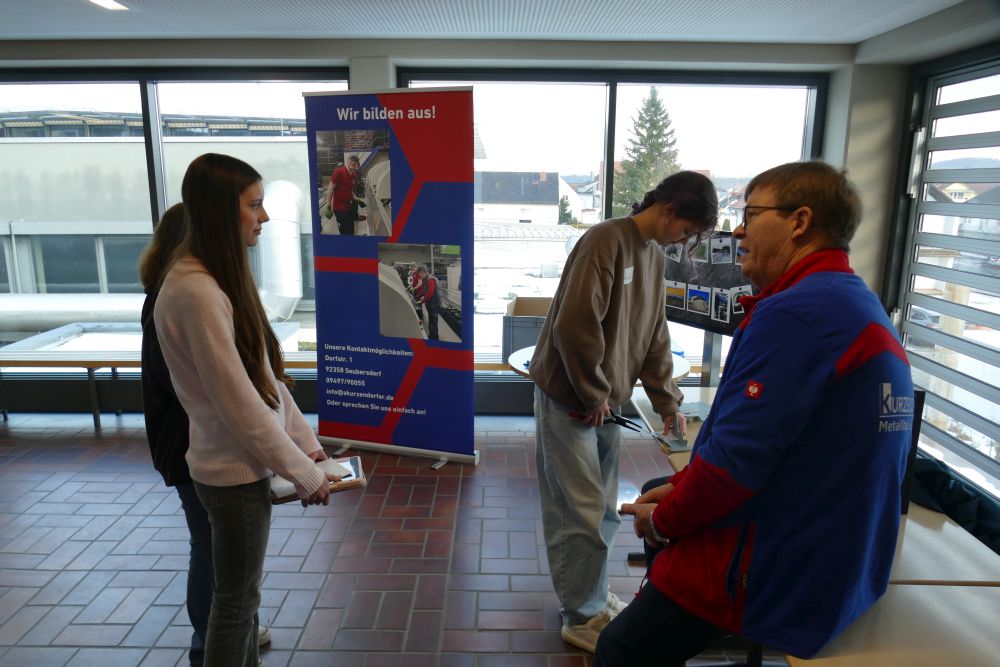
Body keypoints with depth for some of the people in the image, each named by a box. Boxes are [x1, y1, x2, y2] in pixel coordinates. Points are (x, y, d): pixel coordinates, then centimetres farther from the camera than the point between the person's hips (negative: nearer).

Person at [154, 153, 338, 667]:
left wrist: (306, 442, 8)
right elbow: (237, 401, -23)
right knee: (236, 598, 11)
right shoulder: (196, 292, -24)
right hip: (235, 471, -9)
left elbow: (265, 374, 8)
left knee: (242, 590, 23)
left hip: (243, 463, 9)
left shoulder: (222, 277, 6)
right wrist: (303, 471, -15)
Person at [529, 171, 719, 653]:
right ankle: (583, 617, 18)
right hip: (569, 398, -8)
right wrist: (593, 395, -15)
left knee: (603, 509, 17)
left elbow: (654, 336, 14)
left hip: (606, 400, 8)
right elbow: (574, 325, -25)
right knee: (581, 514, 1)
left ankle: (591, 595, 34)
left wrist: (667, 402, 10)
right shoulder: (606, 241, -18)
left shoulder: (654, 256, 10)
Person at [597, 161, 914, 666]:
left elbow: (735, 458, -28)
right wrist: (678, 489, 5)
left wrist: (664, 520, -9)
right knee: (653, 497, 25)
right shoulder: (863, 308, 9)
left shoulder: (795, 313, -23)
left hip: (776, 575, -10)